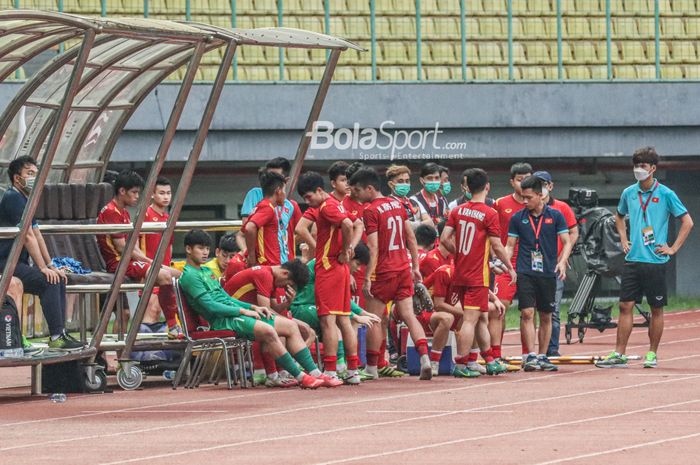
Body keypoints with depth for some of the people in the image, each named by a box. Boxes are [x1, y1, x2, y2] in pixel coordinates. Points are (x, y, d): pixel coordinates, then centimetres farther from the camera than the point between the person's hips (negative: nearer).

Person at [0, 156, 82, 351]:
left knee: (58, 280, 5)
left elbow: (37, 236, 20)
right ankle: (56, 338, -24)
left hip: (18, 263, 10)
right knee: (49, 281, -23)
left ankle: (60, 334, 3)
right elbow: (28, 236, -19)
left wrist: (51, 266, 13)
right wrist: (43, 268, -20)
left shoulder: (25, 200, 19)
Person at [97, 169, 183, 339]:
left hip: (130, 261, 10)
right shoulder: (111, 213, -13)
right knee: (164, 276, -28)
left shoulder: (124, 213, 20)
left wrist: (150, 261, 2)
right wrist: (148, 261, -10)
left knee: (177, 275, 2)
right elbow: (122, 249, -17)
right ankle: (172, 326, -23)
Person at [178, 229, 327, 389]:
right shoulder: (189, 276, -7)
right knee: (267, 331, -32)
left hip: (236, 314, 10)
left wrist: (253, 307, 10)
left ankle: (315, 374, -4)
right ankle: (301, 378, -24)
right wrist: (243, 311, -13)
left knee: (290, 326, 0)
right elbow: (210, 306, -16)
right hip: (223, 321, -10)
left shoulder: (207, 271, 23)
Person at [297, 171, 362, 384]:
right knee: (343, 319, 9)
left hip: (328, 267, -10)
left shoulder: (327, 207, -12)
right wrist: (348, 248, 12)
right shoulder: (334, 204, 17)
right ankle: (353, 371, 9)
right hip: (340, 269, 10)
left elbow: (347, 225, -27)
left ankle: (330, 372, -13)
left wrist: (344, 253, -17)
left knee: (328, 319, -10)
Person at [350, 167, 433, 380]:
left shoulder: (371, 210, -12)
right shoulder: (397, 204, 10)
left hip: (384, 272, -6)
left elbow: (373, 248, -17)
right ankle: (424, 357, -12)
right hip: (404, 269, 6)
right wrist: (415, 266, 18)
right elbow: (411, 238, 14)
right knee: (408, 315, 5)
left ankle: (371, 367, 10)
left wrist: (368, 278, -16)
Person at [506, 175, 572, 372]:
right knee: (527, 313, -12)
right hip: (525, 273, -1)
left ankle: (542, 357, 15)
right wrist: (506, 264, -7)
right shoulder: (518, 218, 5)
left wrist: (562, 262, -15)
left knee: (546, 317, 6)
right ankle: (530, 356, -14)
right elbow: (510, 245, 9)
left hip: (548, 273, 1)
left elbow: (566, 242, 3)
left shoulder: (555, 216, 3)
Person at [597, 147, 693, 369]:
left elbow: (687, 222, -2)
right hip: (633, 259, 4)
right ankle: (619, 355, 0)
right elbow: (619, 217, 27)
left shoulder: (665, 194, -6)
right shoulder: (629, 193, 7)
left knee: (656, 309, 4)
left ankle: (652, 354, 13)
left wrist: (673, 248, -5)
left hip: (655, 261, -3)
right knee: (625, 306, -1)